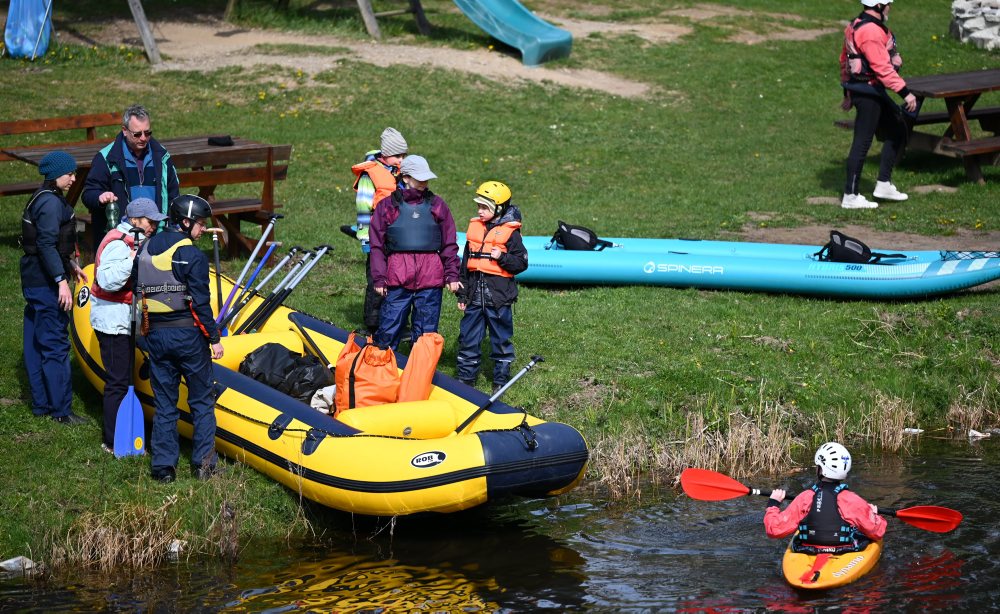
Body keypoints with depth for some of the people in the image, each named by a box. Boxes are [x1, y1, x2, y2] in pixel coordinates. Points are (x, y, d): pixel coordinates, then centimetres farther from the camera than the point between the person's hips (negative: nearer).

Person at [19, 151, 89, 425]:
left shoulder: (42, 199, 14)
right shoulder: (51, 202, -18)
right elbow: (47, 245, -25)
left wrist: (70, 265, 30)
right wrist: (61, 281, -27)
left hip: (34, 279, 11)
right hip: (46, 282, -11)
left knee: (36, 342, 15)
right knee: (55, 345, -5)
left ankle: (41, 403, 24)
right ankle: (61, 409, -1)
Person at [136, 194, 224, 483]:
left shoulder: (146, 249, 6)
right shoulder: (192, 256, -13)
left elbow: (139, 290, 9)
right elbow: (200, 303, -15)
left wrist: (148, 330, 16)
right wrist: (214, 339, -8)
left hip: (156, 336, 5)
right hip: (188, 333, -5)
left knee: (164, 404, 11)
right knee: (201, 402, 8)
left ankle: (164, 467, 10)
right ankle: (203, 464, 9)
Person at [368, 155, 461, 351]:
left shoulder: (436, 205, 11)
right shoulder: (387, 206, 6)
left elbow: (449, 244, 13)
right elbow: (377, 245, 5)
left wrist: (452, 275, 6)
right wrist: (379, 278, -1)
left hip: (430, 276, 2)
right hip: (397, 278, -2)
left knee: (426, 333, 6)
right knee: (388, 332, -3)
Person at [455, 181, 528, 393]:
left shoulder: (510, 233, -6)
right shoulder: (475, 227, 9)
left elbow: (521, 263, -6)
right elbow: (466, 262, 15)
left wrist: (502, 257, -23)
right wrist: (462, 294, 14)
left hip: (499, 296, -5)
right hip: (475, 294, 5)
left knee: (501, 339, 5)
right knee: (468, 338, 8)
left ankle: (501, 380, 15)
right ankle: (466, 377, 18)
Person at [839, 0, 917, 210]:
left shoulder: (856, 26, 13)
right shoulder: (871, 31, -20)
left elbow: (845, 60, 20)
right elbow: (883, 68, -25)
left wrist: (848, 93, 26)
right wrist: (905, 92, -24)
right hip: (868, 93, -11)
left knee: (898, 131, 15)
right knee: (862, 143, -3)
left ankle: (884, 184, 19)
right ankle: (851, 196, 5)